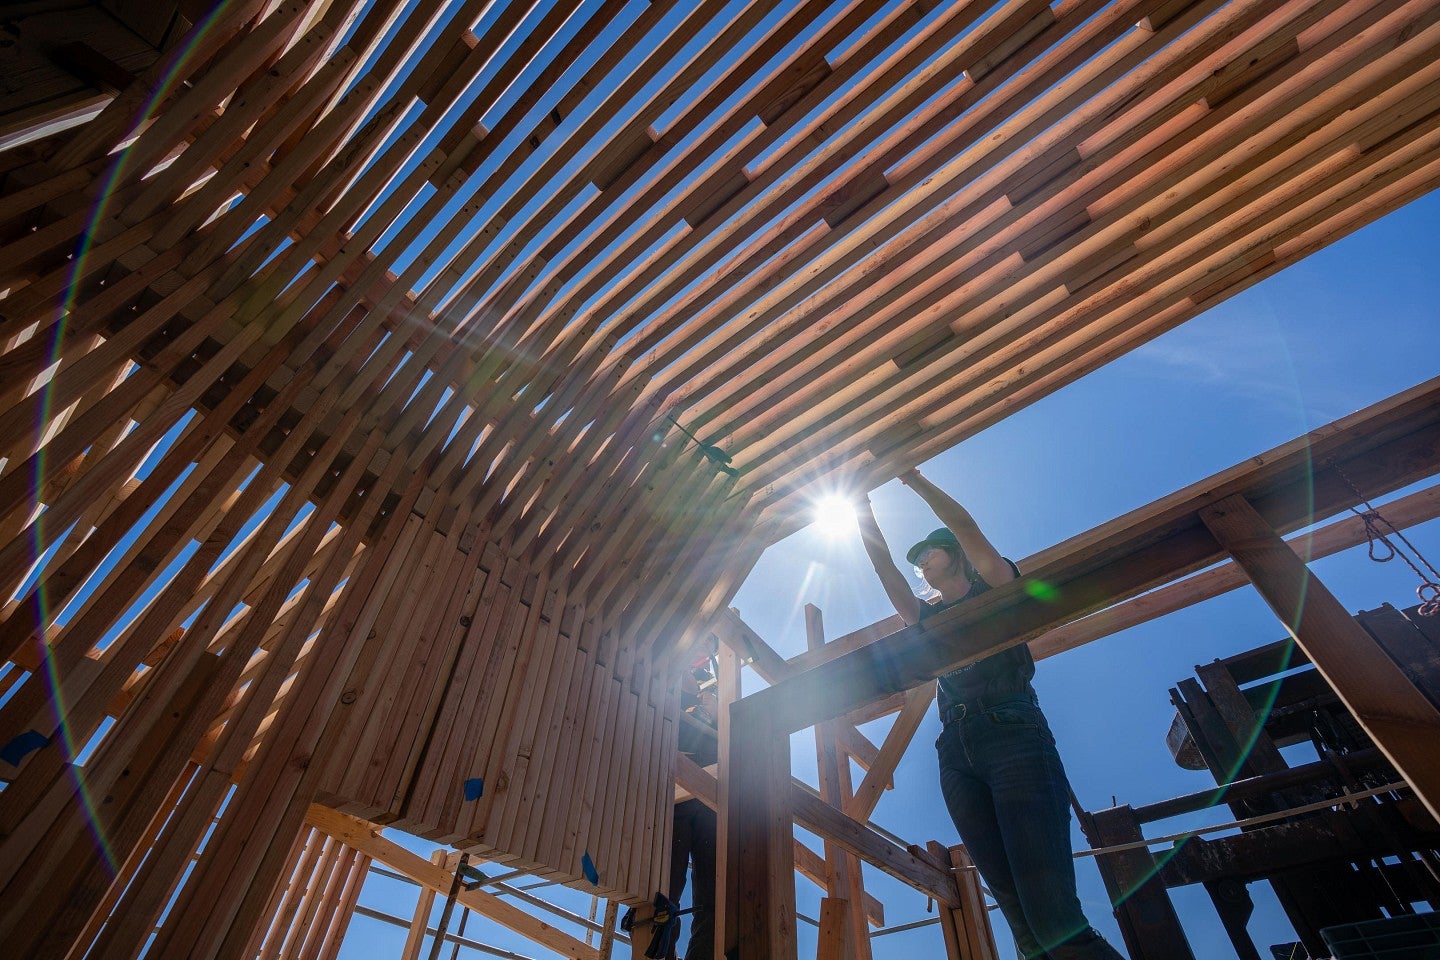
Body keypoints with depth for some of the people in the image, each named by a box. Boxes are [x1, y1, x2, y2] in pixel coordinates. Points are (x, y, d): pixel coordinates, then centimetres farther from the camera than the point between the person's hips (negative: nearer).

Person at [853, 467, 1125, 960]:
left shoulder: (994, 587, 16)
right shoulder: (927, 616, 27)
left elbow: (964, 523, 5)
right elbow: (884, 566, 22)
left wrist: (913, 478, 11)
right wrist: (864, 510, 22)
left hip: (1013, 735, -5)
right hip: (956, 751, 5)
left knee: (1054, 916, -17)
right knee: (1020, 917, -4)